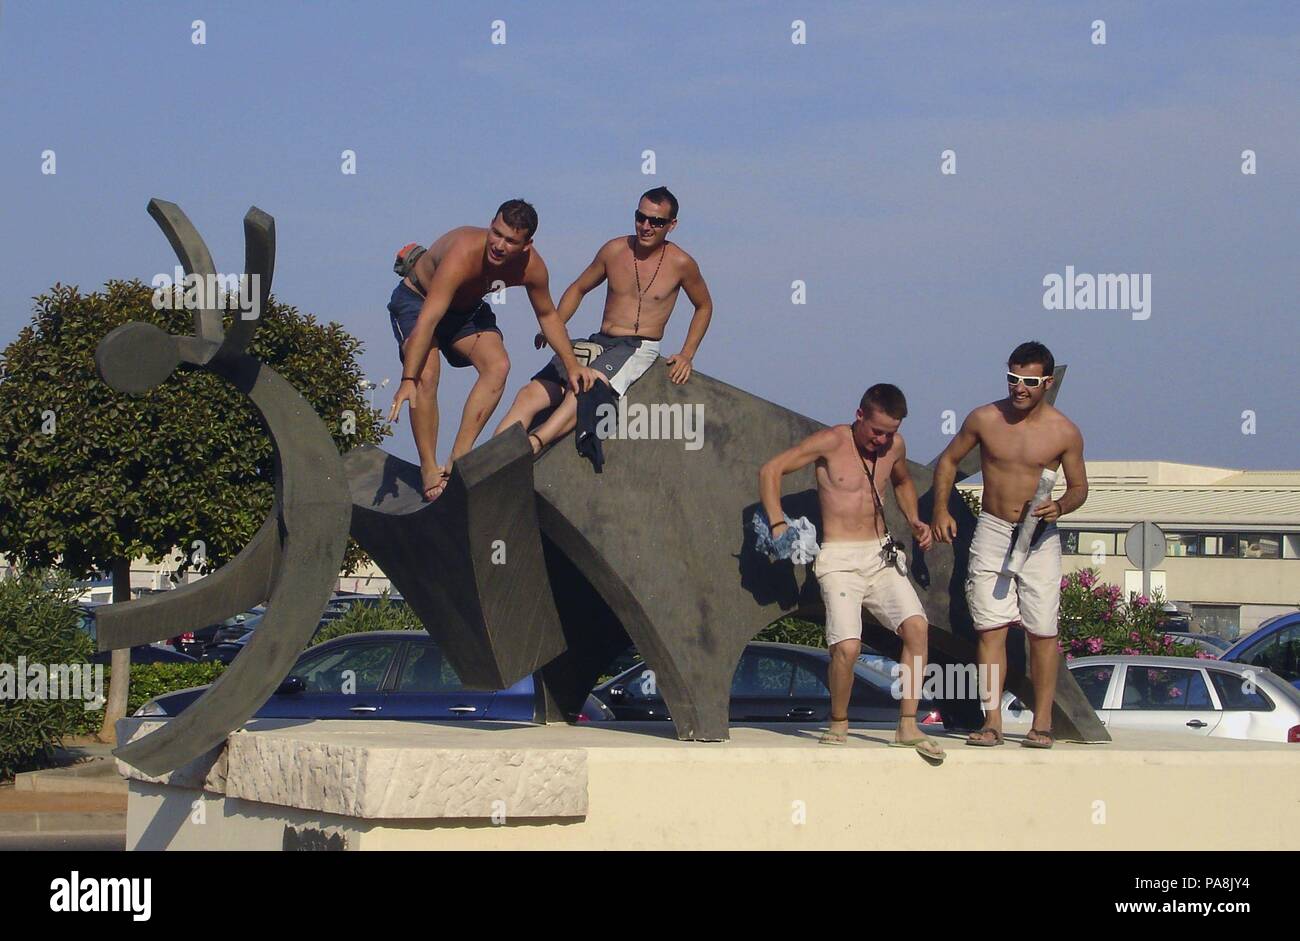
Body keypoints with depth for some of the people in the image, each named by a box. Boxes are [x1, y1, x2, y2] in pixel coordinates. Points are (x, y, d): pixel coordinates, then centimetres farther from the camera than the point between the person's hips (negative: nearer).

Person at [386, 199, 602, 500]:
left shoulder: (531, 266, -21)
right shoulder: (463, 254, -40)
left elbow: (548, 315, 1)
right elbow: (427, 320, -44)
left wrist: (571, 365, -2)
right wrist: (408, 382, -49)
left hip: (466, 307, 5)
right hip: (417, 301, -5)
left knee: (498, 365, -19)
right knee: (426, 377, -28)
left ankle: (459, 458, -17)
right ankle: (429, 470, -18)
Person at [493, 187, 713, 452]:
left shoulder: (680, 264, 0)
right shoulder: (614, 250, 8)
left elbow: (704, 306, 16)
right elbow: (578, 289, 20)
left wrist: (687, 355, 6)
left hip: (639, 348, -4)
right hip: (598, 342, 4)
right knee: (530, 395, -17)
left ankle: (533, 444, -56)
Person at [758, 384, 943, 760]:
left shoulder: (895, 445, 9)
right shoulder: (831, 442, -7)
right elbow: (771, 470, -5)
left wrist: (914, 521, 14)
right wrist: (778, 525, -12)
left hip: (881, 555, 5)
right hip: (840, 559, -5)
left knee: (917, 627, -16)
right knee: (847, 646, -22)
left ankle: (908, 727, -9)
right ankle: (838, 725, 3)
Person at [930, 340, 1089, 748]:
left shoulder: (1065, 433, -5)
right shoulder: (985, 419, -3)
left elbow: (1079, 487, 5)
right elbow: (949, 460, 11)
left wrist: (1060, 506, -16)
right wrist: (940, 510, 4)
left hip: (1039, 538, -1)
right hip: (992, 532, 1)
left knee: (1042, 632, 0)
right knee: (991, 628, -3)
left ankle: (1042, 723, 7)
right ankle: (992, 721, -2)